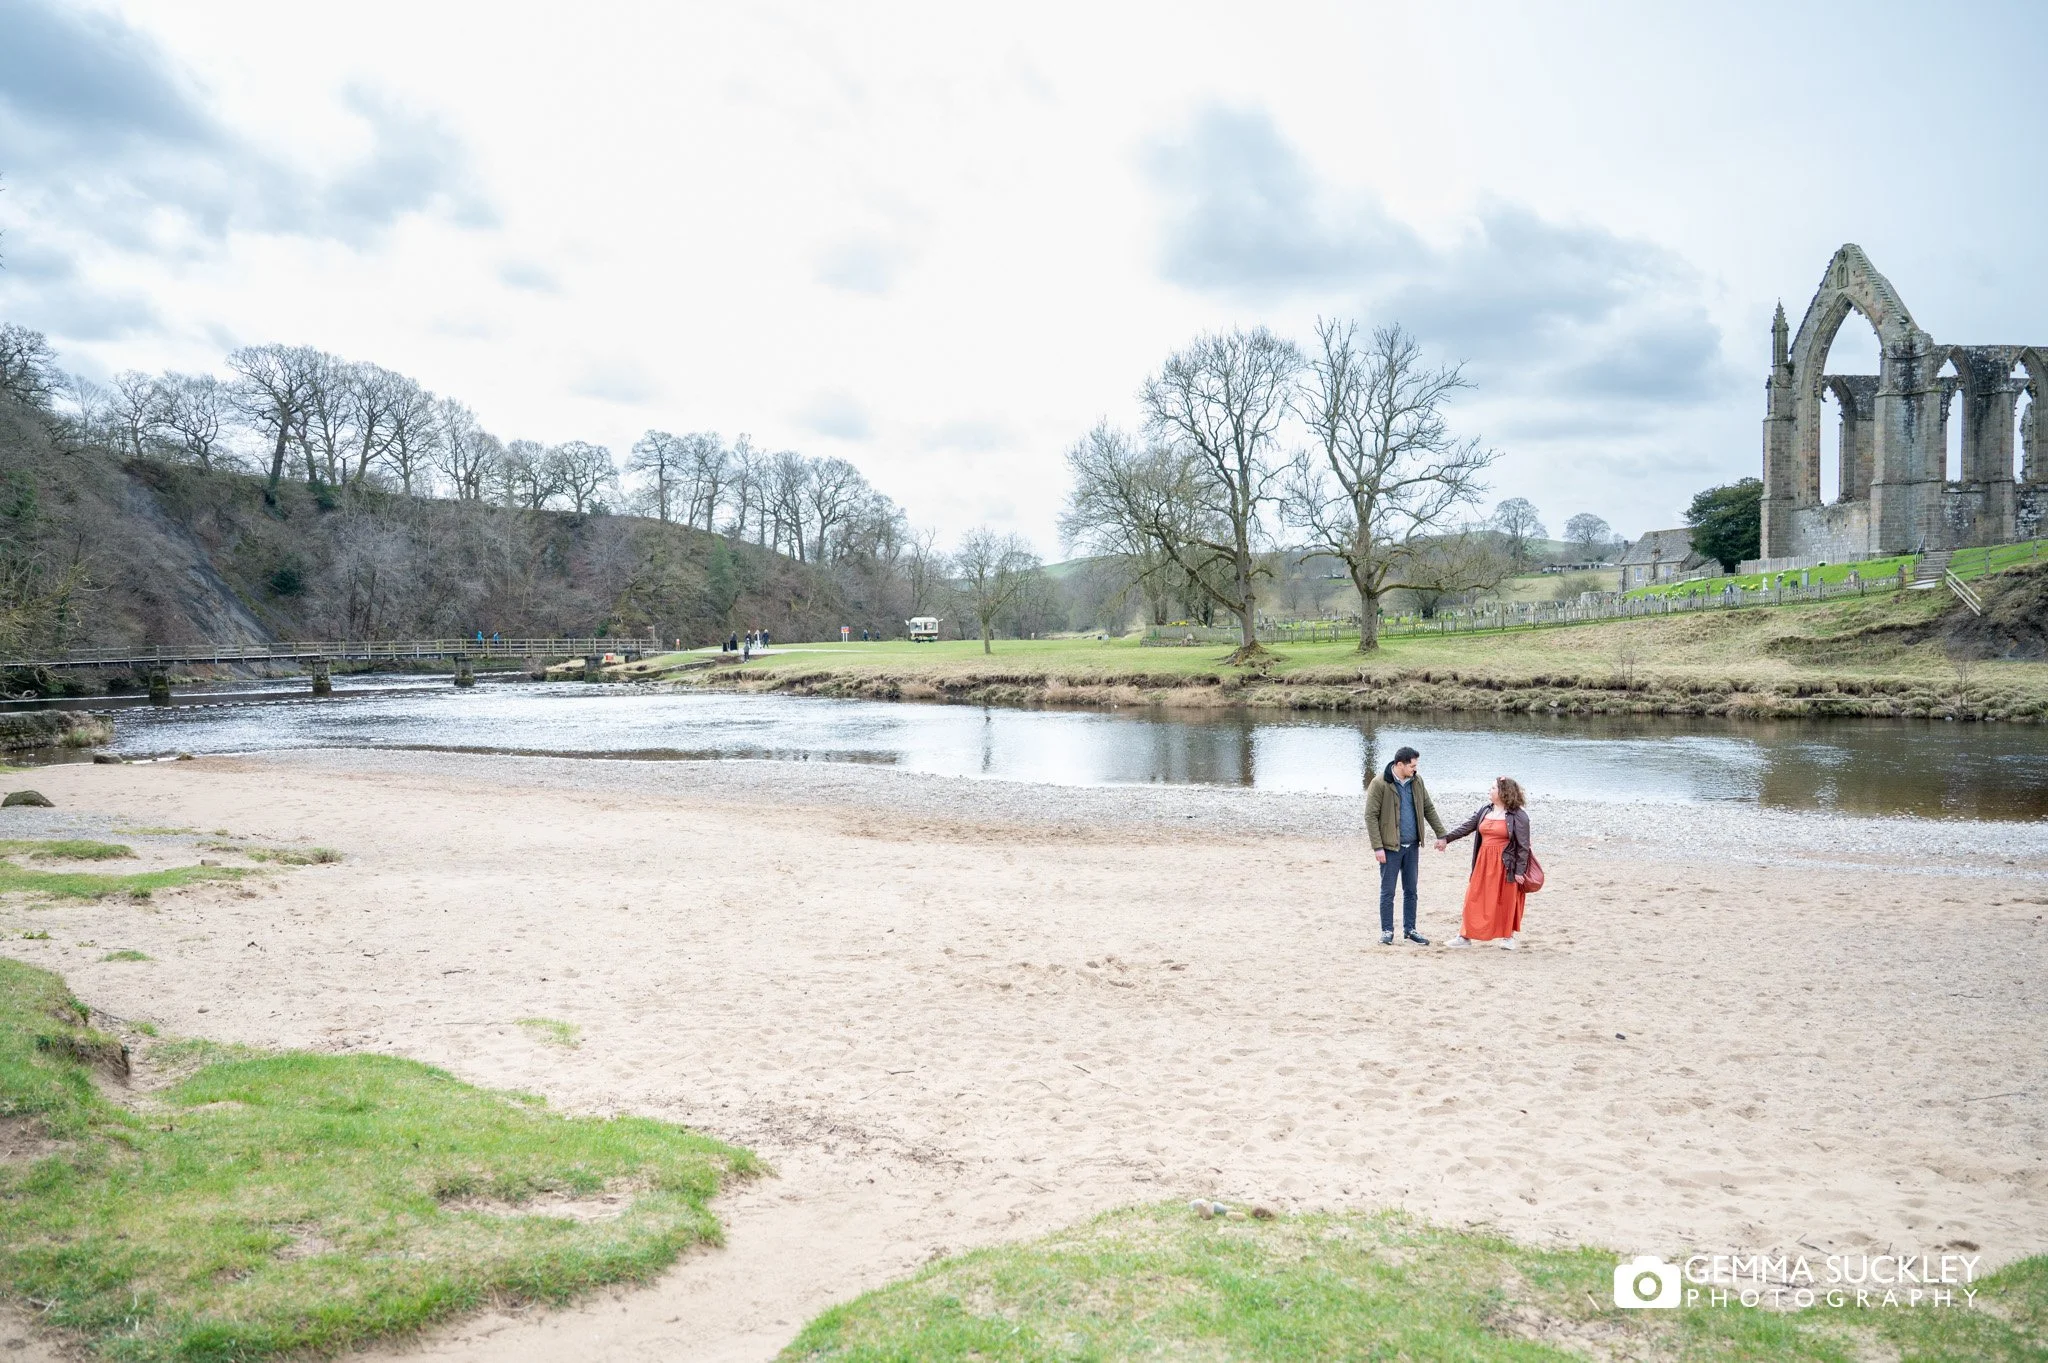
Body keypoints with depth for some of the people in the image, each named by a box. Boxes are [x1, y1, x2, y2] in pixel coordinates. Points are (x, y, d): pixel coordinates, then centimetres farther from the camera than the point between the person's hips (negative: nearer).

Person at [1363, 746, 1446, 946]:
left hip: (1412, 846, 5)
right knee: (1387, 892, 2)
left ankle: (1409, 929, 22)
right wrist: (1377, 847, -17)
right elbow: (1371, 816, -13)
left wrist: (1441, 834, 10)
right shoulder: (1379, 784, -14)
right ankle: (1387, 931, 13)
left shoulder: (1416, 781, 4)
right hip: (1390, 847, -5)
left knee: (1410, 890, 12)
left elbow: (1428, 808, 14)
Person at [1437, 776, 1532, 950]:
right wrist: (1446, 838, 4)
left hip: (1505, 865, -6)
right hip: (1483, 863, 6)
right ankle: (1466, 935, 11)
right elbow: (1467, 827, 12)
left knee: (1507, 901, 5)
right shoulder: (1485, 810, 9)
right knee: (1474, 899, 5)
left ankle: (1511, 936, 22)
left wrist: (1520, 871, -14)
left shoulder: (1518, 816, -10)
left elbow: (1523, 845, -11)